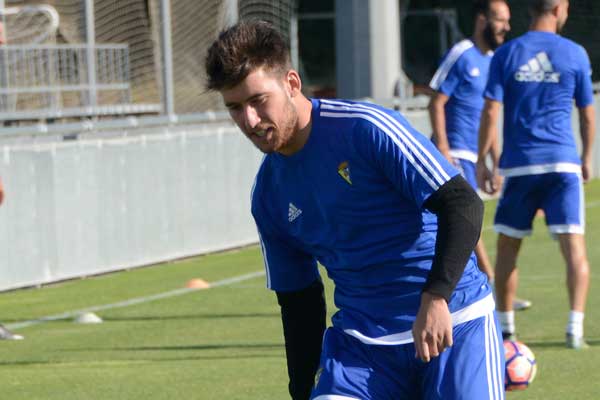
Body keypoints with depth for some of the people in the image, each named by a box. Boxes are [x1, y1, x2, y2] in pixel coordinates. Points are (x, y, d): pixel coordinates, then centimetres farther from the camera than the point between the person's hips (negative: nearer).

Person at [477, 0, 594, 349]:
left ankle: (505, 329, 18)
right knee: (574, 248, -3)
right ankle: (576, 329, -14)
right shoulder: (574, 54, 1)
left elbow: (491, 112, -3)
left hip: (518, 165, 1)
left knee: (508, 249, 13)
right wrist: (586, 158, 20)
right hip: (563, 163, -1)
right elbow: (587, 114, 7)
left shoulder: (506, 55, 2)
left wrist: (483, 161, 1)